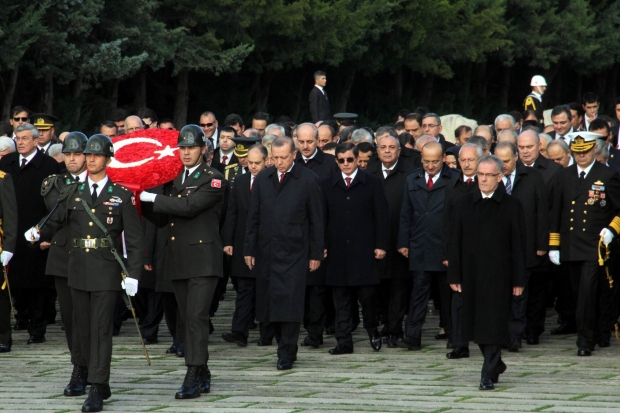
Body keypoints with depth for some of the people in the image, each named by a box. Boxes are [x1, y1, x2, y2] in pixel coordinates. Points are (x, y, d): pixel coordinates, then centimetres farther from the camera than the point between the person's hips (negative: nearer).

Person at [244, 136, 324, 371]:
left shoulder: (307, 180, -1)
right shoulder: (263, 179, 9)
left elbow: (316, 219, 1)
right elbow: (254, 217, 13)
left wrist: (316, 254, -1)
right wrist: (249, 249, 8)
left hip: (294, 252, -4)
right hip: (267, 251, 4)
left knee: (290, 301, -10)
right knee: (271, 301, 5)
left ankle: (287, 354, -5)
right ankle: (285, 347, 18)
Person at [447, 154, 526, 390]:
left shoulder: (511, 206, 0)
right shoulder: (463, 205, 8)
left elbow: (518, 245, -1)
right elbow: (455, 243, 7)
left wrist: (519, 280, -5)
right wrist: (454, 275, 2)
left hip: (498, 275, -3)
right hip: (471, 275, 3)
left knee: (494, 324, -6)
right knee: (476, 324, 9)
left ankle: (489, 375, -3)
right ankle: (495, 363, 30)